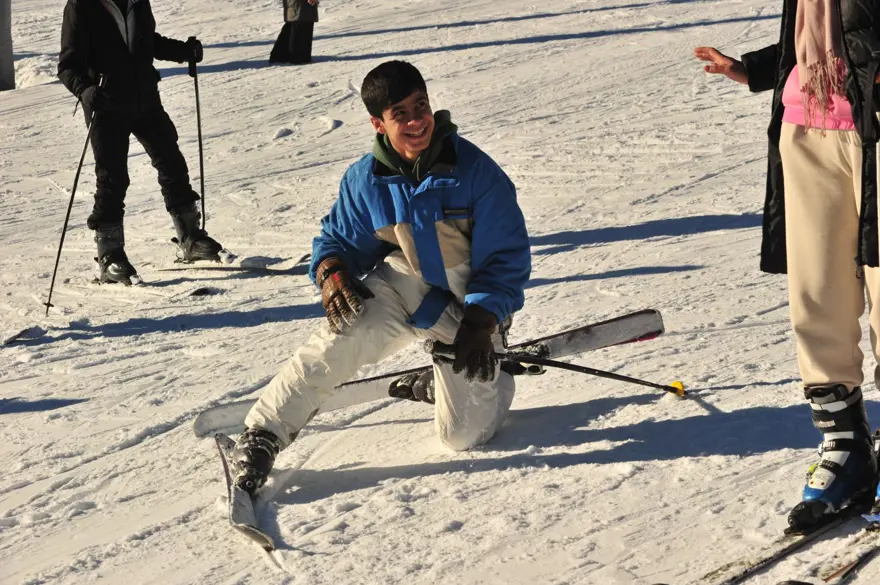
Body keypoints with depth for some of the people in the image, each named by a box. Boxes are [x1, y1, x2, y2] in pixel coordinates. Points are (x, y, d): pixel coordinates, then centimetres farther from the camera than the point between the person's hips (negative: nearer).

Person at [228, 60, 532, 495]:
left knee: (463, 435, -8)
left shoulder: (474, 170, -16)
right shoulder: (365, 180, -7)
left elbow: (507, 256, -11)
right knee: (345, 332, -32)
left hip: (469, 307, -1)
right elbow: (338, 239, 7)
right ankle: (263, 435, -23)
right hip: (402, 286, 1)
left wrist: (482, 323, -21)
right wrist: (332, 272, -17)